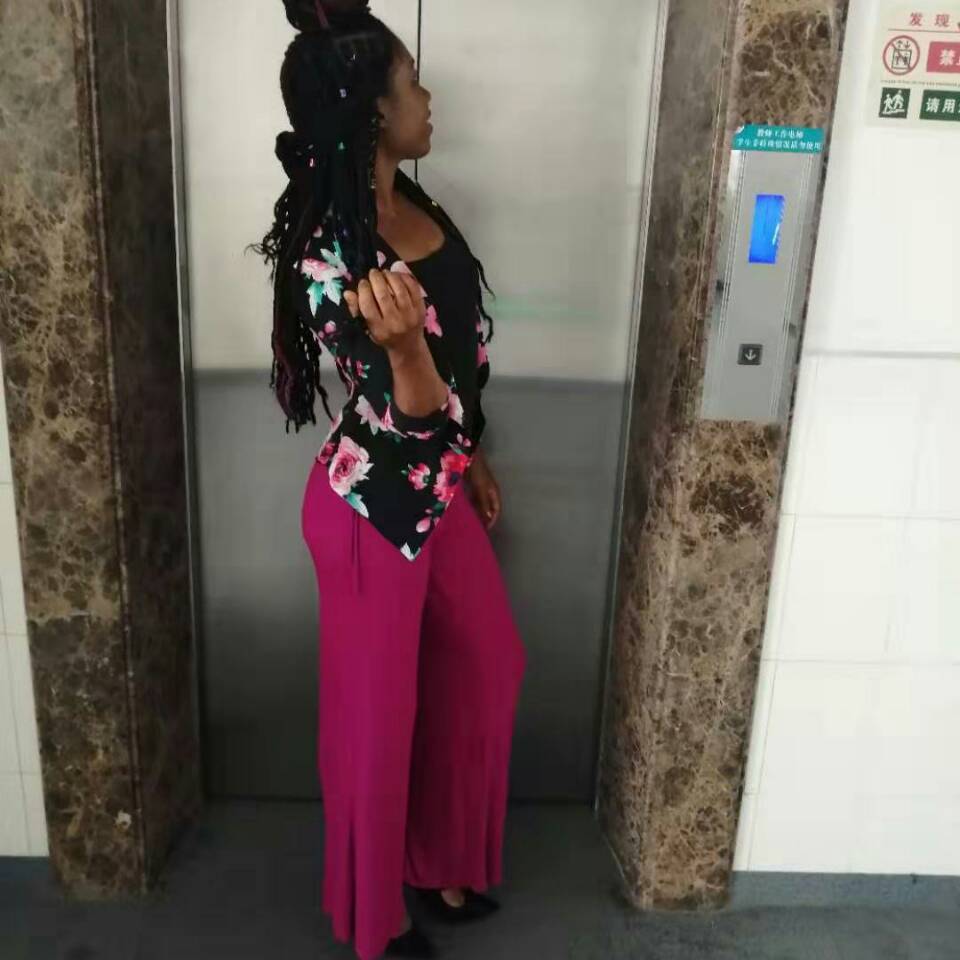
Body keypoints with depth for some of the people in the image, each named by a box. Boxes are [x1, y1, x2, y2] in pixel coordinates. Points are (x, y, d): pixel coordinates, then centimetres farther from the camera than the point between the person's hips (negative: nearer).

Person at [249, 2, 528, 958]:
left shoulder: (407, 199, 2)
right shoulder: (330, 255, -26)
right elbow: (413, 412, -27)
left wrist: (471, 457, 19)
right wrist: (401, 343, -48)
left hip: (436, 489, 9)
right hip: (373, 505, -9)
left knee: (485, 668, 22)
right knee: (377, 708, 11)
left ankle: (441, 857, 46)